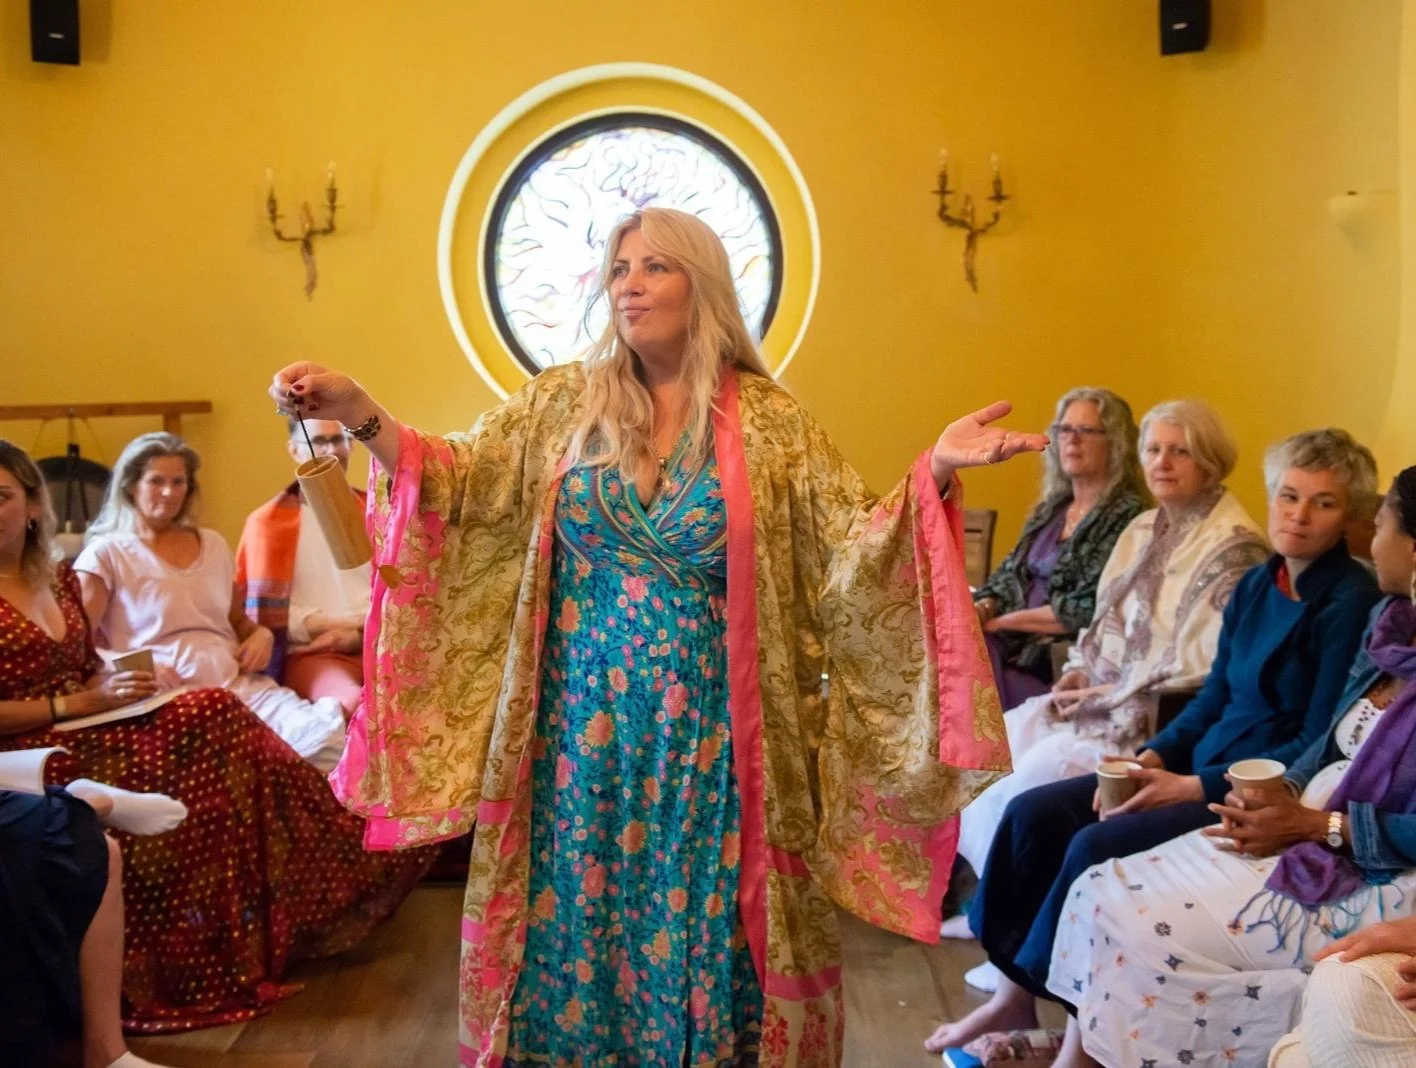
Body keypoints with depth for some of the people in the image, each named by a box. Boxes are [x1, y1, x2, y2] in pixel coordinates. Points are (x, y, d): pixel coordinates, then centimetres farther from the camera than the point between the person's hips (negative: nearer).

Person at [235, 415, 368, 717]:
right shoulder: (269, 522, 9)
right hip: (311, 653, -3)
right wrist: (326, 626, -7)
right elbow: (264, 610, 6)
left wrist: (361, 633, -7)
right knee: (357, 702, -38)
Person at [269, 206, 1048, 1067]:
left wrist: (934, 473, -20)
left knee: (700, 931, 8)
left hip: (707, 729, -1)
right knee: (573, 921, 10)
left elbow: (850, 548, -5)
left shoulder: (769, 421, -1)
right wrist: (359, 413, -11)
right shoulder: (563, 400, 5)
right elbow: (460, 487, 1)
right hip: (581, 722, 2)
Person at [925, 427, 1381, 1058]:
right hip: (1206, 764, 8)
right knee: (1033, 811, -7)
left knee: (1098, 844, -25)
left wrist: (1195, 787, -19)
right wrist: (1152, 756, -4)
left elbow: (1320, 746, -17)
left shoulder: (1351, 602, -14)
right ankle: (1015, 993, 0)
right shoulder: (1256, 586, 10)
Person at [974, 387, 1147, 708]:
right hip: (1018, 643, 6)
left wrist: (1001, 622, -10)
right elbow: (1008, 577, 18)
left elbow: (1088, 609, -14)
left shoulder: (1126, 516, -6)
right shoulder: (1050, 509, 17)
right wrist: (982, 609, -5)